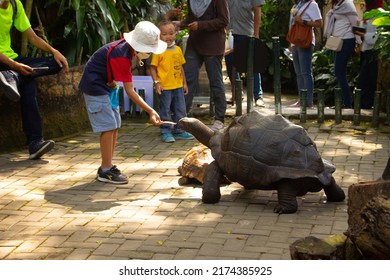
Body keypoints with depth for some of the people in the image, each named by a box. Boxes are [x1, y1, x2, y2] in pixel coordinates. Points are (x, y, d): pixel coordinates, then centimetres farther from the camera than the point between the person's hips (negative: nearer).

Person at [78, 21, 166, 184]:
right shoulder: (121, 56, -29)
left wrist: (112, 81, -1)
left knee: (114, 126, 8)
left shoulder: (126, 47, -2)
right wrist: (150, 111, -31)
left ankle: (107, 167, 15)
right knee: (108, 127, -12)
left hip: (106, 85, 9)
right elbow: (130, 91, -29)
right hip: (95, 86, -9)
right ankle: (106, 171, -7)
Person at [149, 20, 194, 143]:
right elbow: (153, 67, -8)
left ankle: (179, 131, 23)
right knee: (165, 110, 2)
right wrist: (156, 82, -16)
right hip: (165, 87, -6)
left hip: (178, 86, 6)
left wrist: (184, 83, 16)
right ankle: (166, 132, 12)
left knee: (180, 109, 12)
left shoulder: (178, 49, 9)